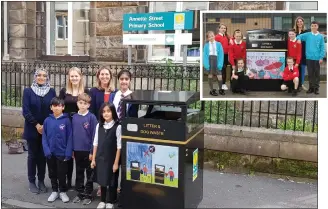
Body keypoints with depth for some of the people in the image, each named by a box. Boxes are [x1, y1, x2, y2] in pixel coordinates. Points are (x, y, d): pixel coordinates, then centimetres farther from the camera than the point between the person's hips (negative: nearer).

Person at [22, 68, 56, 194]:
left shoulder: (51, 92, 3)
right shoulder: (28, 91, -2)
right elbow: (25, 111, -8)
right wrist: (36, 125, -14)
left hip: (47, 129, 2)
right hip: (32, 129, -1)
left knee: (43, 155, 8)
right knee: (32, 155, 7)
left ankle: (41, 181, 20)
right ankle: (31, 182, 19)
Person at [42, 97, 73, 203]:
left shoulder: (66, 120, -9)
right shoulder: (47, 120, -3)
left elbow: (69, 137, -8)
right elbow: (44, 137, 0)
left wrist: (68, 152, -12)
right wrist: (46, 150, -10)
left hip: (62, 153, -2)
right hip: (50, 153, 3)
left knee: (62, 174, 9)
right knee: (52, 174, 15)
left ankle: (62, 192, 26)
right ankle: (54, 191, 31)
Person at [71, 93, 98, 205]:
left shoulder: (92, 117, -10)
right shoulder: (74, 117, 4)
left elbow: (94, 135, -10)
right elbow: (72, 134, 8)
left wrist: (92, 151, -12)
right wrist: (72, 149, 6)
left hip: (88, 150, -4)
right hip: (77, 150, 4)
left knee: (89, 173, 9)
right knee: (79, 173, 15)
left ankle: (88, 195, 19)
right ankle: (80, 193, 28)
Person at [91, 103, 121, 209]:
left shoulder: (117, 127, -12)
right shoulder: (99, 126, 3)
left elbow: (119, 146, -11)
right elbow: (95, 144, 6)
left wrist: (116, 162, -11)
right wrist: (93, 159, 4)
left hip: (111, 159, -4)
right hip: (100, 158, 4)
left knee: (112, 181, 9)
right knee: (102, 180, 15)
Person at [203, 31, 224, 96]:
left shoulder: (218, 44, 4)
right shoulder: (206, 45, 3)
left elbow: (221, 54, -1)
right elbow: (205, 55, -1)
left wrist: (220, 63, -11)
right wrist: (206, 64, -13)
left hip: (216, 59, 0)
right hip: (209, 59, 0)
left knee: (219, 76, -3)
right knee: (210, 75, 7)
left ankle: (220, 89, 16)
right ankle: (212, 90, 18)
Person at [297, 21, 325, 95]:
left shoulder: (320, 36, 1)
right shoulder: (307, 35, 3)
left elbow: (322, 48, -1)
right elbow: (299, 36, 13)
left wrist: (321, 57, -8)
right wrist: (299, 39, -11)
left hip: (317, 58, -1)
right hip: (309, 58, 1)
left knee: (317, 73, 5)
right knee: (310, 73, 8)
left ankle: (316, 88, 13)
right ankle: (311, 87, 17)